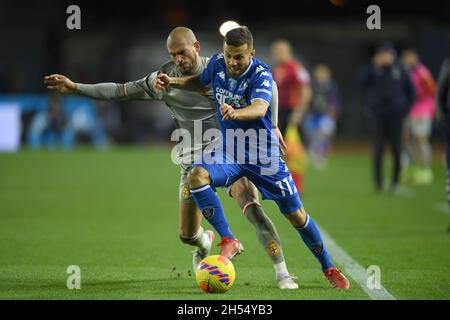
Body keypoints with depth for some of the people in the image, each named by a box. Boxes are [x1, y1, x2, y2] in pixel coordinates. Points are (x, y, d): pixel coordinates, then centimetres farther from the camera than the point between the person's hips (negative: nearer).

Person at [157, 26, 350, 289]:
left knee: (297, 215, 1)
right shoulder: (217, 63, -6)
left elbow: (260, 108, -41)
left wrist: (236, 113, -62)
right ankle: (229, 241, -20)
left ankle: (329, 268, 23)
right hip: (228, 151, 4)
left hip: (263, 154, -4)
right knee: (197, 175, -29)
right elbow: (203, 82, 18)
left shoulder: (261, 74, -22)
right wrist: (174, 82, 1)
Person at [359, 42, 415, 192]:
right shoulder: (374, 70, 2)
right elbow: (363, 83, -15)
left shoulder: (399, 71, 4)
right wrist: (375, 67, -19)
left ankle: (395, 181, 11)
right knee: (378, 149, -2)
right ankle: (378, 182, 3)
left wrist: (406, 107, 4)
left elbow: (410, 89, 12)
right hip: (377, 115, -1)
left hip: (395, 114, 1)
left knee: (396, 149, 0)